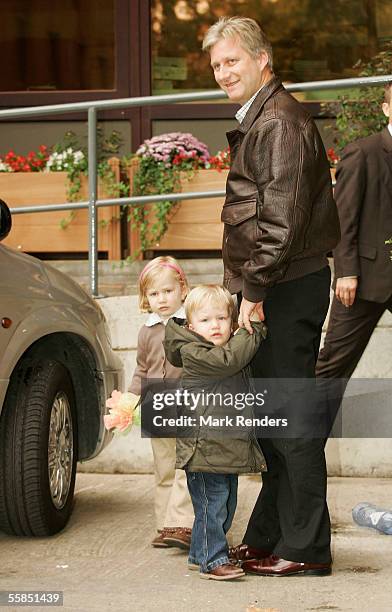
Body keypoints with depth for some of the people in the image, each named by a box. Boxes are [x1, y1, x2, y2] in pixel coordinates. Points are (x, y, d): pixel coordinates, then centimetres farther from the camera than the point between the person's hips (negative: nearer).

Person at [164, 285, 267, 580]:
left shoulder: (228, 349, 15)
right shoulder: (194, 354, -14)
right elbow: (229, 359, -26)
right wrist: (254, 329, -20)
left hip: (228, 449, 9)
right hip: (205, 447, -9)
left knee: (226, 505, 16)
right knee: (212, 504, -6)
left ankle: (200, 554, 27)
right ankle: (213, 559, 0)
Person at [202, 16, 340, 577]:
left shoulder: (279, 122, -14)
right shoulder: (259, 119, 19)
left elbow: (282, 218, -22)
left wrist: (255, 290, -19)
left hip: (288, 288, -10)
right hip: (274, 290, 10)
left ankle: (305, 548, 0)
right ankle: (268, 536, 24)